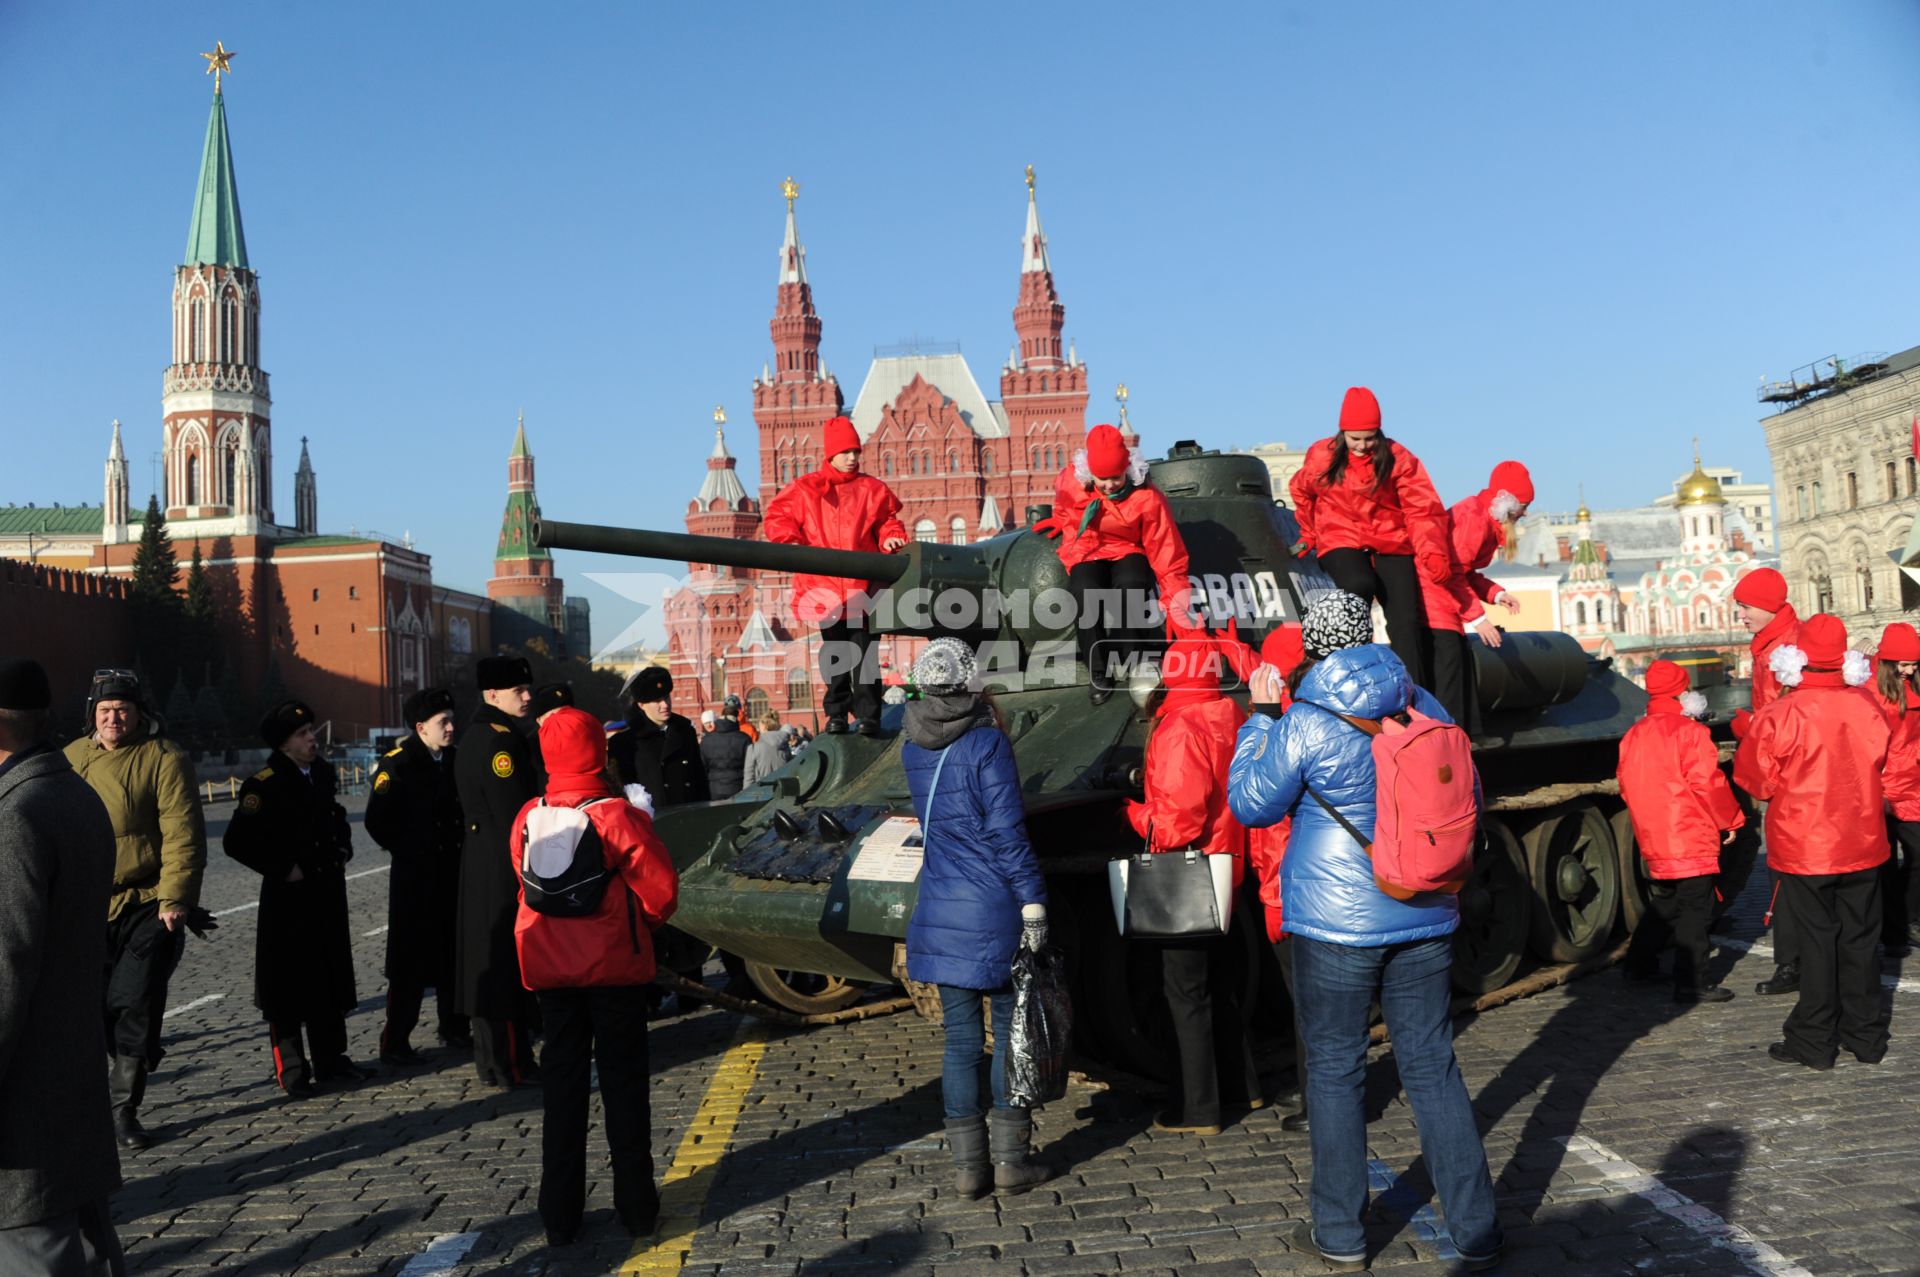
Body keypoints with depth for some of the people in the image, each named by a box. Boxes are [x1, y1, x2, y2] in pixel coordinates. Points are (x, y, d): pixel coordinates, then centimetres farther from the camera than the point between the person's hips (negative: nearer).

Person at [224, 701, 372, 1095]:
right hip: (288, 899, -7)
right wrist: (283, 870, -15)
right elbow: (237, 841, -18)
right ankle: (291, 1070, 11)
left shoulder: (324, 773, 9)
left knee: (332, 979, 14)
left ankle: (330, 1059, 26)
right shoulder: (265, 784, -14)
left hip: (328, 892, 7)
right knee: (289, 985, 0)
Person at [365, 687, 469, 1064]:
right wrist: (407, 850, -5)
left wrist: (461, 844, 9)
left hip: (453, 872, 6)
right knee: (410, 960, -2)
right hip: (414, 876, -6)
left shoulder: (455, 759, 6)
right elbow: (377, 821, -11)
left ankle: (454, 1027, 27)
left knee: (454, 952, 14)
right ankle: (395, 1043, 6)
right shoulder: (396, 764, -11)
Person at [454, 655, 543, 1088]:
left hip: (481, 859, 10)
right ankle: (510, 1065, 3)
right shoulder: (500, 740, -17)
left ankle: (492, 1058, 25)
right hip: (504, 866, -10)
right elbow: (515, 814, -20)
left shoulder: (475, 736, 15)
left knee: (488, 958, 15)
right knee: (508, 958, -4)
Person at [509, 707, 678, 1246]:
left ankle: (561, 1215, 17)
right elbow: (661, 890, -13)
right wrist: (643, 924, 7)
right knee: (624, 1080, 9)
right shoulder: (619, 816, -15)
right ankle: (637, 1204, 16)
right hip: (616, 964, -3)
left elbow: (529, 885, 7)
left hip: (551, 966, 3)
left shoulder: (529, 818, -4)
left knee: (563, 1082, 12)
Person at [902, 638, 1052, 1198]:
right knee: (1010, 1028, 7)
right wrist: (1033, 901, -10)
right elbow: (1008, 831, -14)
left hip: (939, 914, 5)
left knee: (960, 1036, 10)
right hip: (993, 911, -5)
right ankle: (1011, 1159, 12)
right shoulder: (987, 743, -12)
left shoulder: (914, 748, 6)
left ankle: (969, 1165, 15)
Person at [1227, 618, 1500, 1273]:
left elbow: (1251, 803, -2)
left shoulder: (1304, 723, -13)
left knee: (1335, 1071, 8)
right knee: (1433, 1066, 11)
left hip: (1336, 923, -4)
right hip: (1424, 918, 4)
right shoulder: (1421, 706, 3)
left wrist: (1258, 720, 7)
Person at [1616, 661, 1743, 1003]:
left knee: (1663, 904, 22)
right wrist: (1730, 821, -2)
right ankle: (1691, 983, 0)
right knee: (1694, 911, -2)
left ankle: (1639, 964, 29)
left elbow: (1627, 785, 14)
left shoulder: (1633, 736, 9)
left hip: (1653, 840, 8)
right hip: (1692, 839, -8)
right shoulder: (1689, 732, -14)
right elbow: (1709, 783, -15)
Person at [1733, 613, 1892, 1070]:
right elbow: (1877, 763, 11)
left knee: (1817, 942, 5)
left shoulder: (1779, 716, -18)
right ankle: (1866, 1036, 24)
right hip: (1863, 843, 4)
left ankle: (1814, 1041, 11)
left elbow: (1755, 778, -8)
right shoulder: (1867, 707, -5)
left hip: (1805, 847, -3)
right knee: (1860, 940, 14)